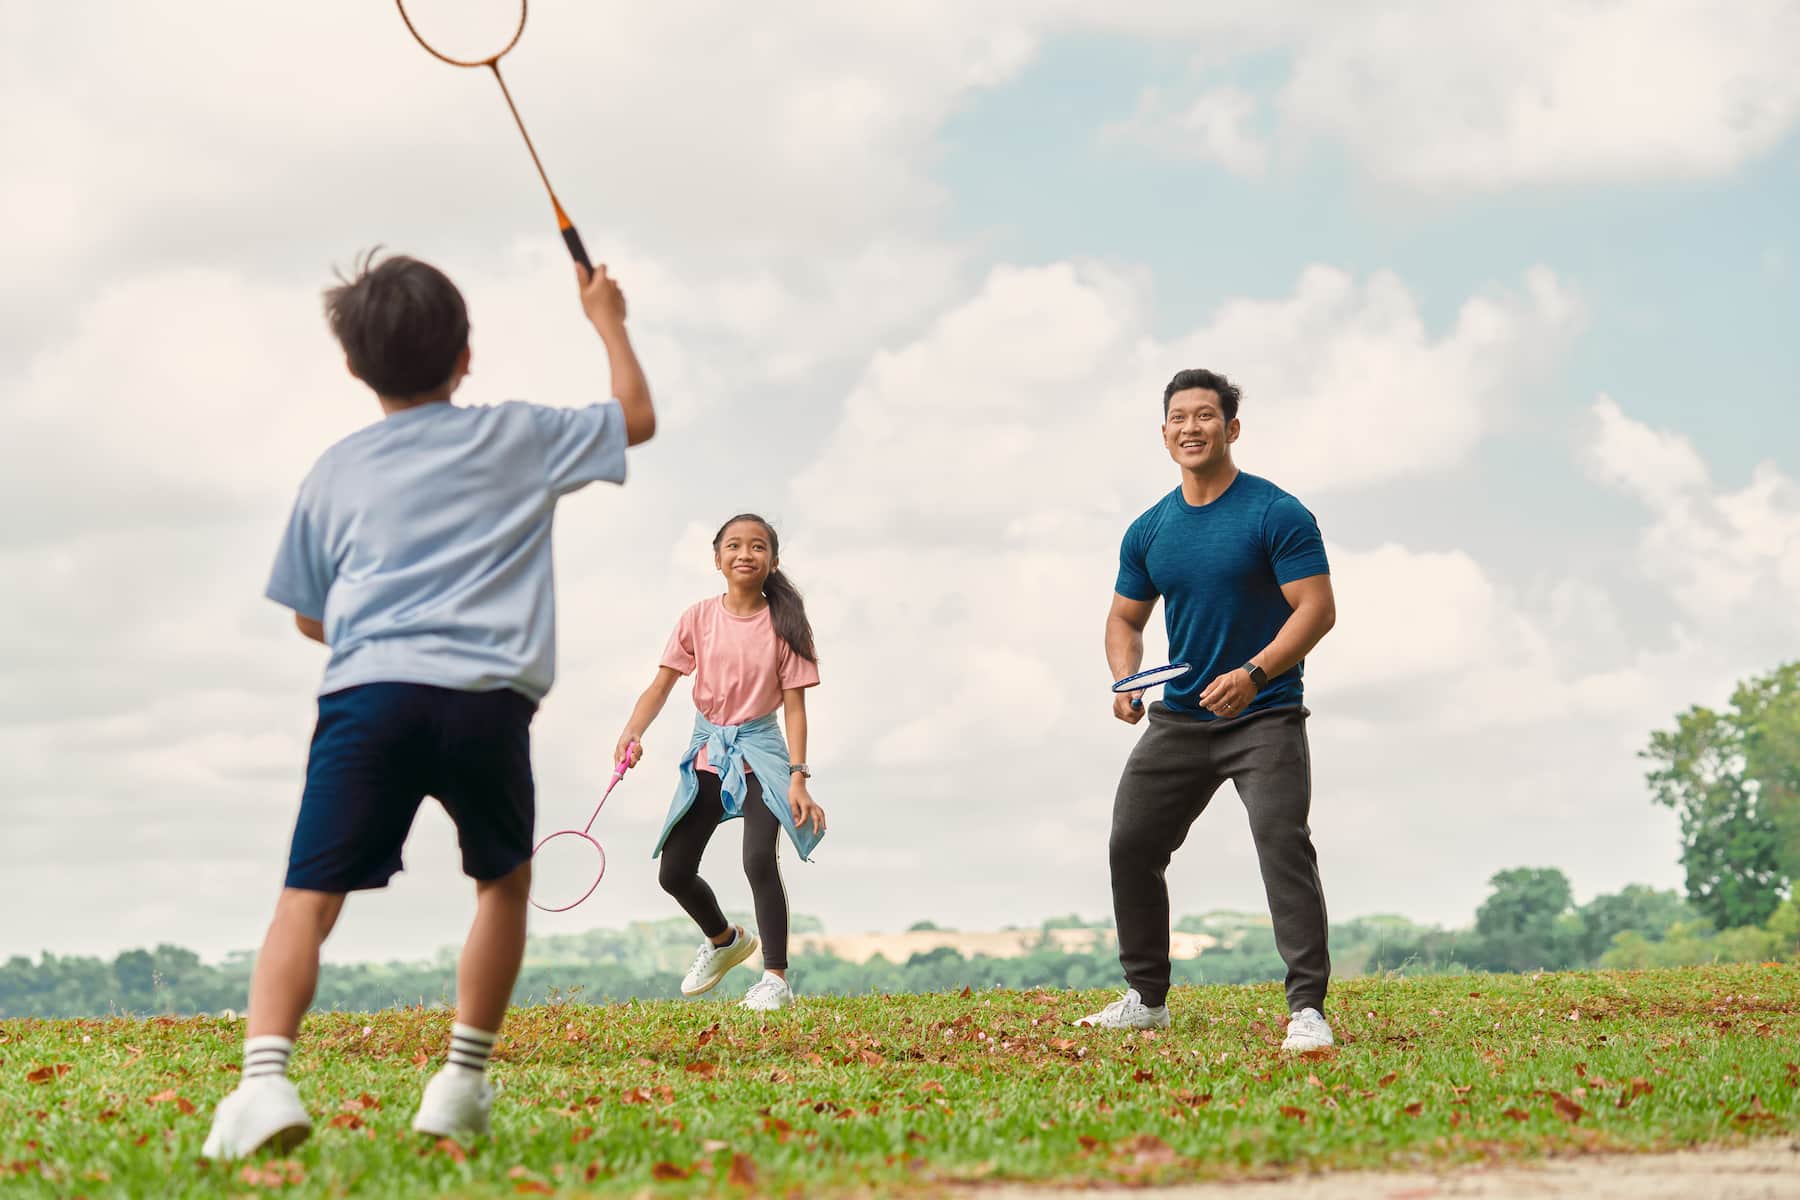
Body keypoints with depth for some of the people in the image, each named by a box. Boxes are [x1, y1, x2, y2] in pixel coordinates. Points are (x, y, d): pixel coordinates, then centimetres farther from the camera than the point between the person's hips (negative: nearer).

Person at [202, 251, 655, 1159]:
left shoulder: (336, 470, 19)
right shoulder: (514, 436, 15)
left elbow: (307, 616, 25)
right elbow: (636, 417, 29)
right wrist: (607, 320, 43)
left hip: (366, 691, 0)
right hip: (486, 699, 0)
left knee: (308, 899, -3)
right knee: (503, 881, 22)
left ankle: (265, 1077, -25)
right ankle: (461, 1084, 20)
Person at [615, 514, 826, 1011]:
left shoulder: (783, 624, -7)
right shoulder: (699, 617, -2)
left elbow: (794, 706, -8)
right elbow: (661, 685, -5)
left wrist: (798, 778, -16)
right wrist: (632, 732, -24)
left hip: (759, 753, -4)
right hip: (706, 754, 4)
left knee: (759, 860, -25)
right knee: (673, 874, 6)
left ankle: (776, 977, -15)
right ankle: (724, 940, 36)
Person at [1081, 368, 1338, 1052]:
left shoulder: (1276, 515, -9)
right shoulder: (1148, 532, 8)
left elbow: (1317, 608, -14)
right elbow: (1125, 618, 18)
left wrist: (1254, 674, -27)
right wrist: (1126, 680, -3)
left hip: (1264, 718, -6)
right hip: (1177, 718, 6)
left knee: (1283, 844, -20)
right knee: (1131, 845, 7)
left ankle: (1307, 1009, -18)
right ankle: (1147, 999, 21)